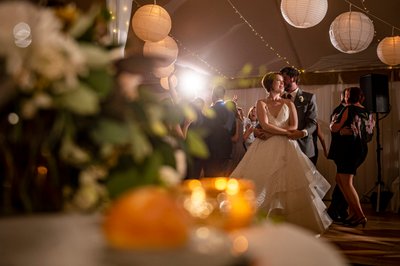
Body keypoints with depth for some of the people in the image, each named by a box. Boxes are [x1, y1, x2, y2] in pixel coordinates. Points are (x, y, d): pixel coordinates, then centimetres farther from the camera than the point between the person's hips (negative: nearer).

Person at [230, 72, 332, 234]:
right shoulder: (261, 103, 6)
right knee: (261, 186, -3)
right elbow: (265, 126, -7)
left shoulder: (289, 103, 11)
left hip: (286, 149, 1)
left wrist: (272, 132, -11)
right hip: (266, 148, -1)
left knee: (290, 185, -4)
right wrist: (286, 132, -6)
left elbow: (294, 127, -2)